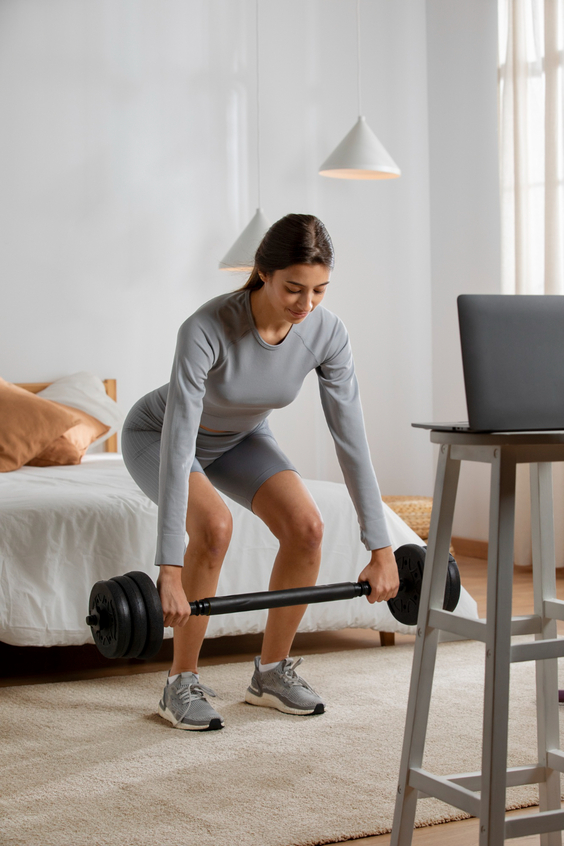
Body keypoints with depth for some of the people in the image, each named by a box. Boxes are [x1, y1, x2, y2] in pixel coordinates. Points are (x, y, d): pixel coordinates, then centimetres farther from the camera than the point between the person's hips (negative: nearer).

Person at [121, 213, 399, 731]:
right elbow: (178, 447, -42)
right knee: (214, 525, -31)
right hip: (158, 433, -4)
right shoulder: (207, 329, -39)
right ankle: (182, 684, -13)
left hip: (240, 437, 5)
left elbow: (351, 439, -21)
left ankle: (272, 672, 2)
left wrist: (381, 549, -22)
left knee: (306, 525, -18)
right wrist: (170, 571, -45)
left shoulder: (326, 332, -26)